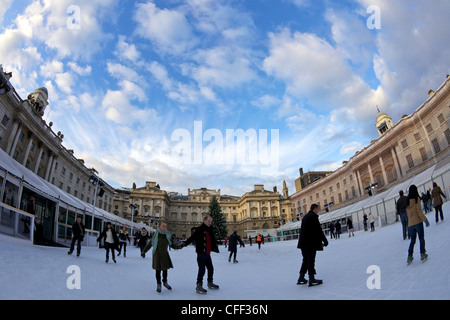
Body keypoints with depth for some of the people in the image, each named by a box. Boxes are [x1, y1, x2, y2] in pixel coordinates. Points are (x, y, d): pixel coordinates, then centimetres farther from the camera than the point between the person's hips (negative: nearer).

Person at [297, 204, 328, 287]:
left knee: (306, 260, 15)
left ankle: (301, 278, 18)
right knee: (311, 260, -2)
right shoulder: (313, 216, -11)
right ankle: (312, 279, 5)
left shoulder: (305, 217, 18)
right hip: (310, 243, -9)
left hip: (303, 242, 9)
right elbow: (318, 230, -17)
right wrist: (325, 240, -10)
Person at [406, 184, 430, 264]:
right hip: (418, 222, -4)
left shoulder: (407, 200, 7)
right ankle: (423, 254, 8)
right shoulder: (417, 199, -8)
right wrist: (425, 220, -12)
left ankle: (409, 256, 4)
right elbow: (419, 211, -14)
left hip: (410, 224, 4)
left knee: (412, 240, 11)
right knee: (421, 238, 10)